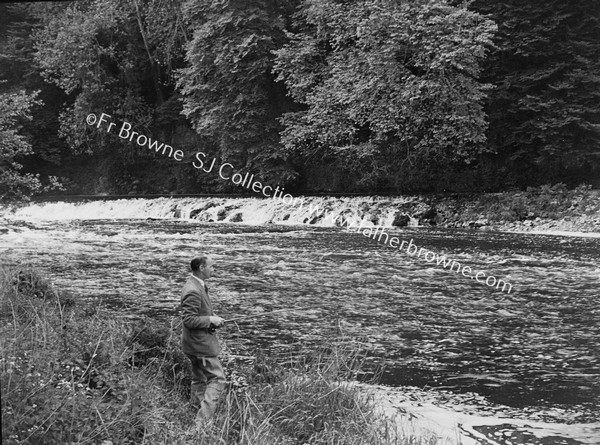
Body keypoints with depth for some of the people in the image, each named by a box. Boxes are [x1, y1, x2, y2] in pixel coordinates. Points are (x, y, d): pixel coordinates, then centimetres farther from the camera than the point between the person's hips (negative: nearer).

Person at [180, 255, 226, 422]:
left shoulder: (197, 286, 10)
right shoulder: (193, 291, -24)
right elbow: (188, 319, -25)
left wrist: (212, 320, 9)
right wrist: (210, 320, -19)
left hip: (197, 343, 11)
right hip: (200, 344, -11)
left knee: (199, 380, 19)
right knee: (217, 379, -8)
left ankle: (196, 413, 29)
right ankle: (203, 418, -10)